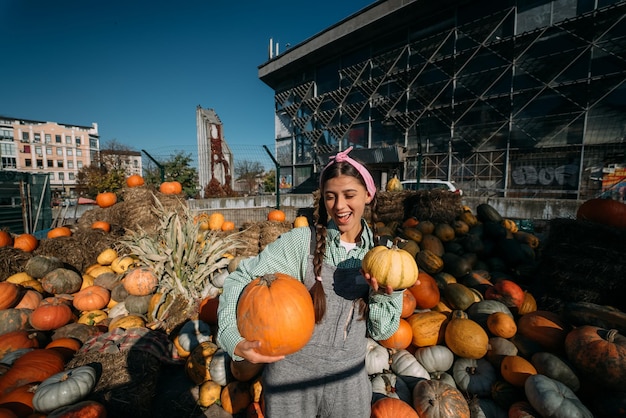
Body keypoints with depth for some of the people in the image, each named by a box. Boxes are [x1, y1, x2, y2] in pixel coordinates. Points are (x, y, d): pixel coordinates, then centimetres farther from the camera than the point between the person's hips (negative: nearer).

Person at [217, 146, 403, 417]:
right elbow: (241, 280, -14)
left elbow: (380, 332, -1)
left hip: (347, 379, 3)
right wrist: (233, 338, -27)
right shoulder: (301, 242, -16)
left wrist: (384, 295, -20)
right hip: (290, 375, -2)